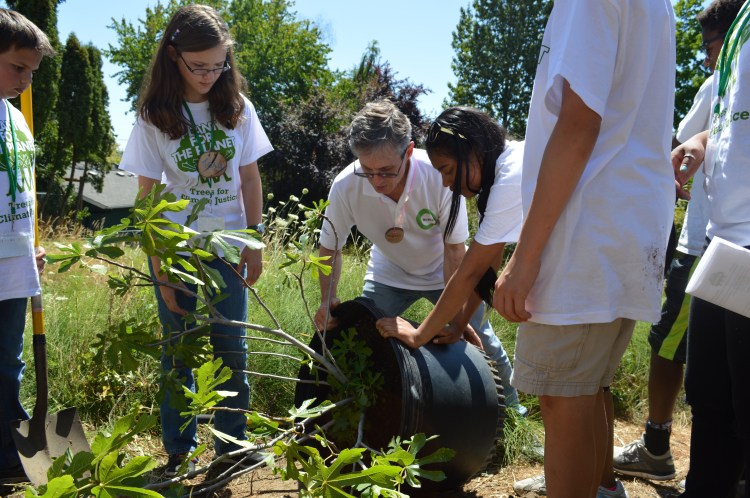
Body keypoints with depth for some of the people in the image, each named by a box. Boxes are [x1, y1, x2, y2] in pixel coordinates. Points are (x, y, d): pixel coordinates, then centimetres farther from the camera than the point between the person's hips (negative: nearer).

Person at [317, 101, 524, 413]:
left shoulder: (440, 176, -35)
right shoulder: (345, 186, -29)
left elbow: (454, 249, -24)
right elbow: (330, 247, -12)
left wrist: (456, 316, -28)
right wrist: (327, 299, -29)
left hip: (443, 271, -1)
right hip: (389, 274, 1)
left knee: (480, 341, 2)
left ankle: (510, 406, 31)